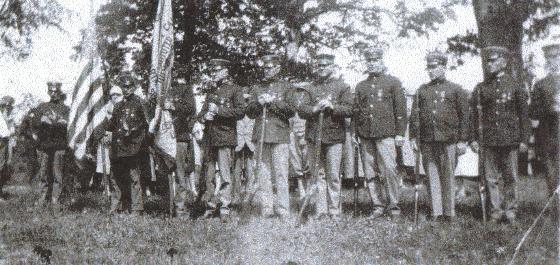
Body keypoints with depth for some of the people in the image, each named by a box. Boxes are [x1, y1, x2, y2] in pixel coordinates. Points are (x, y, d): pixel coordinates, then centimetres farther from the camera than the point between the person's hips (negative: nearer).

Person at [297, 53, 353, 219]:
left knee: (333, 176, -2)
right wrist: (315, 109, -13)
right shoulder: (311, 88, 15)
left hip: (334, 137, -3)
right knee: (318, 175, 4)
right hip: (314, 137, 3)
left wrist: (332, 107, -17)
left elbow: (348, 110, -2)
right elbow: (301, 110, 6)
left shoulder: (342, 87, 7)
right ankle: (321, 212, 8)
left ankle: (334, 212, 5)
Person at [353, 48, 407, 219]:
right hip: (365, 136, 4)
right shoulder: (360, 86, 17)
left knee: (389, 170, -9)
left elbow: (401, 109, 2)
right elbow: (356, 111, 20)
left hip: (385, 134, -4)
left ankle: (393, 205, 2)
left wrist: (400, 133, -4)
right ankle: (378, 206, 13)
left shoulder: (393, 82, 6)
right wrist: (355, 134, 13)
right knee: (369, 172, 4)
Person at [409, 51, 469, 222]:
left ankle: (449, 213, 10)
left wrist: (463, 140, -3)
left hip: (448, 140, -3)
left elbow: (464, 116, 3)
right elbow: (414, 115, 12)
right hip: (427, 141, 3)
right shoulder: (422, 91, 14)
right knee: (432, 177, 2)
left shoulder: (456, 90, 6)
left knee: (448, 176, 2)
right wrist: (413, 137, 4)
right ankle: (436, 213, 7)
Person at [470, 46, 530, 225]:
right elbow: (473, 114, 6)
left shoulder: (514, 85, 1)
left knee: (510, 178, 5)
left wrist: (524, 139, -2)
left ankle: (510, 211, 16)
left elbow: (523, 114, 2)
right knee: (491, 178, 4)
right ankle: (496, 211, 13)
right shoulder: (481, 88, 5)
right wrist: (474, 138, 1)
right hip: (489, 140, 1)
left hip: (510, 139, -1)